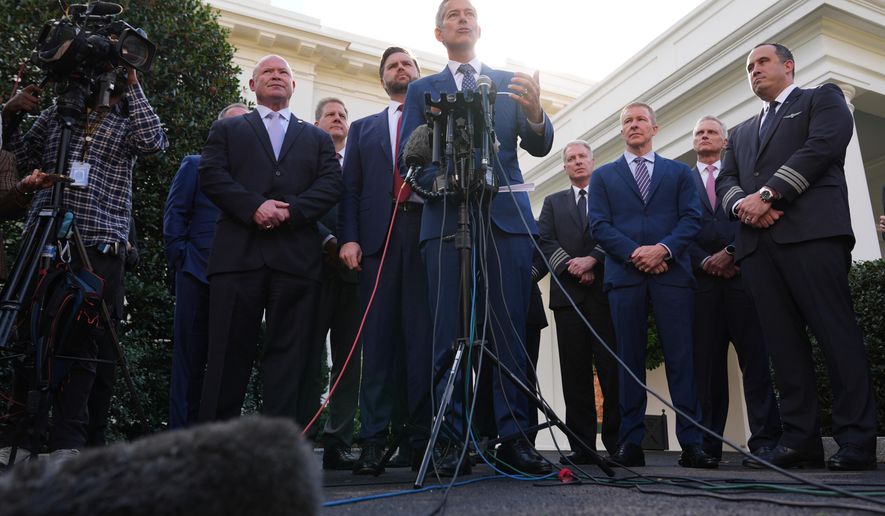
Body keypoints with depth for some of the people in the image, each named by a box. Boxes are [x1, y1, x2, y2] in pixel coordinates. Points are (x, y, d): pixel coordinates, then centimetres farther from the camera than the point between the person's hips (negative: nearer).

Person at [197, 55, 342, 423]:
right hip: (238, 252, -1)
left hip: (297, 256, 1)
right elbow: (211, 176, 4)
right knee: (229, 351, -1)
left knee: (288, 352, 0)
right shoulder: (227, 129, 20)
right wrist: (254, 206, -12)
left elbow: (332, 185, 7)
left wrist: (291, 210, -10)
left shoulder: (318, 138, 23)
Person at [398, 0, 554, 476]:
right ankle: (454, 440, 2)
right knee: (449, 334, -4)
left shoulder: (509, 83, 20)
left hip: (507, 216, 1)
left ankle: (514, 437, 0)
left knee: (511, 331, -5)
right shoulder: (422, 90, 19)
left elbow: (539, 147, 11)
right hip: (446, 217, 0)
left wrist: (535, 112, -12)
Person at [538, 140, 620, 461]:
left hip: (606, 290, -1)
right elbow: (545, 242, 8)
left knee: (613, 368, -6)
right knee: (575, 373, -1)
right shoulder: (553, 202, 22)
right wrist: (572, 266, -8)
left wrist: (591, 259, -13)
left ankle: (617, 441, 1)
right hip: (568, 293, 2)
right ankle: (582, 445, 2)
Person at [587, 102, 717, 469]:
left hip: (672, 272, 0)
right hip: (624, 275, 0)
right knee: (630, 360, 0)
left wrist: (663, 249, -11)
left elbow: (692, 218, 7)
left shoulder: (679, 173, 19)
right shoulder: (603, 176, 18)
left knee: (681, 358, -4)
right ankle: (631, 443, 3)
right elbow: (600, 225, 6)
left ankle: (691, 442, -1)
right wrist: (634, 253, -9)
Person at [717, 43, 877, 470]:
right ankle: (800, 438, 0)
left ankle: (857, 440, -6)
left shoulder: (823, 99, 16)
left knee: (836, 332, -9)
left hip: (810, 230, -5)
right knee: (783, 341, -1)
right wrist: (741, 203, -5)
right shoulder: (742, 132, 32)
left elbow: (822, 147, -4)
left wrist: (768, 194, -12)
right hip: (757, 242, 5)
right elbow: (725, 181, 19)